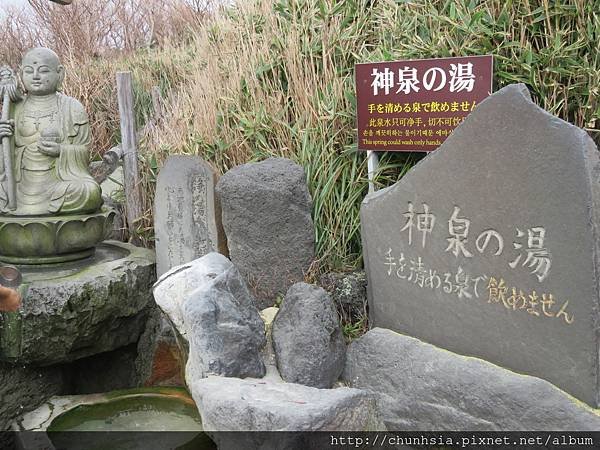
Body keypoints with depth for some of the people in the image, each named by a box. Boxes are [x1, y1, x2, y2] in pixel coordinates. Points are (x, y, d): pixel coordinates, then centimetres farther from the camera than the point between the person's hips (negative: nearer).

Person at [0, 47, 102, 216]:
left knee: (90, 192, -32)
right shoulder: (15, 109, 11)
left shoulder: (73, 108, 3)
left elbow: (84, 150, 1)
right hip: (23, 182, 1)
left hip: (60, 180, -1)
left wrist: (61, 150, -18)